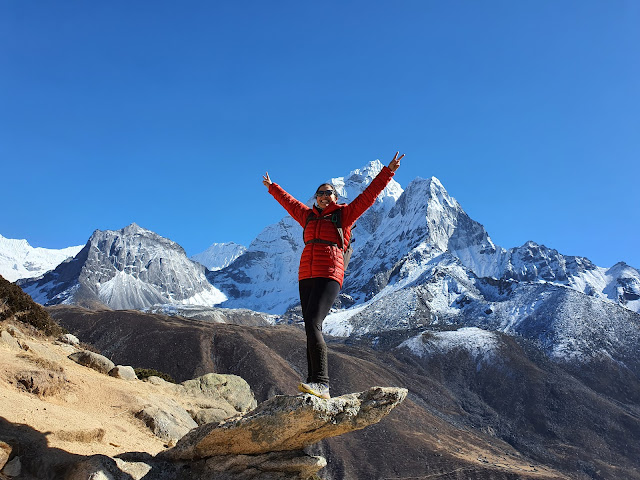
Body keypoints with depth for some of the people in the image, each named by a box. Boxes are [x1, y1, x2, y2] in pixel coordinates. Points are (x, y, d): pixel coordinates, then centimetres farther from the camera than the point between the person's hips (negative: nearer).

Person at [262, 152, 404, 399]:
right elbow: (289, 202, 39)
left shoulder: (344, 214, 11)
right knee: (312, 330, 1)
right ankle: (315, 386, 1)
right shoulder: (309, 216, 23)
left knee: (313, 325, -23)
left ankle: (321, 383, -28)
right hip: (306, 278, 6)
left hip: (329, 277, -6)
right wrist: (272, 188, 52)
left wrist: (388, 171, 3)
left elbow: (369, 194, 7)